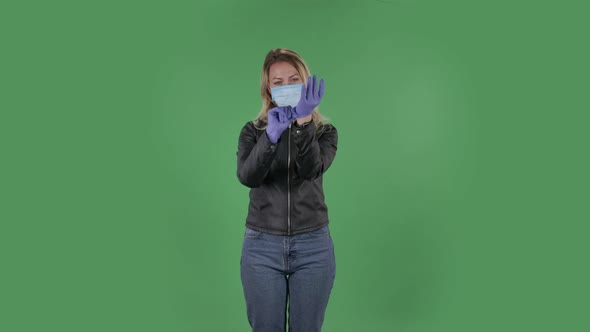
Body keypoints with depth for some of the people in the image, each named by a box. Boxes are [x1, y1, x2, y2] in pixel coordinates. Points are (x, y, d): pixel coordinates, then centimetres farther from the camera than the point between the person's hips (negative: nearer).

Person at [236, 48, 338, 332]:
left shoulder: (325, 131, 3)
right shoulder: (252, 131, 3)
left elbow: (311, 170, -18)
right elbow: (247, 177, -16)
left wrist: (304, 123, -31)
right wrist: (271, 136, -32)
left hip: (313, 245, 0)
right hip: (262, 245, 0)